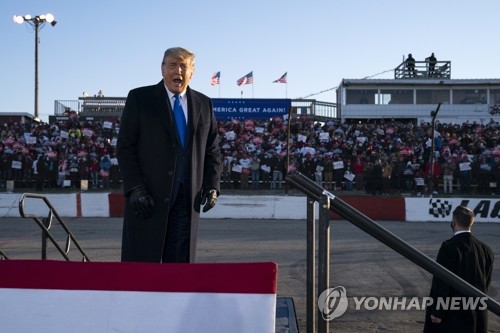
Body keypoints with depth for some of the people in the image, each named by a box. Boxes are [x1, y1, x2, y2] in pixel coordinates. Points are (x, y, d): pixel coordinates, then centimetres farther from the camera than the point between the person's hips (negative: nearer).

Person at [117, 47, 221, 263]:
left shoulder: (204, 104, 13)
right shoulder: (139, 98, 3)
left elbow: (212, 151, 15)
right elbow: (125, 147, -1)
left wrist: (212, 186, 2)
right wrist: (135, 188, -10)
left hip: (188, 198, 3)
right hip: (148, 197, -3)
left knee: (181, 263, 6)